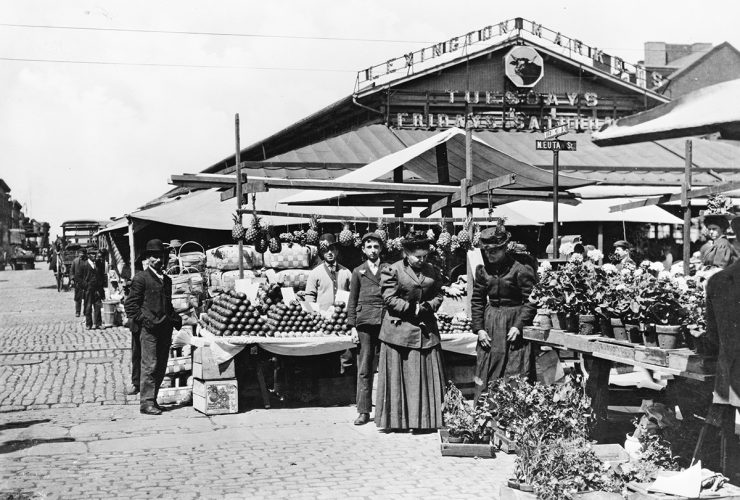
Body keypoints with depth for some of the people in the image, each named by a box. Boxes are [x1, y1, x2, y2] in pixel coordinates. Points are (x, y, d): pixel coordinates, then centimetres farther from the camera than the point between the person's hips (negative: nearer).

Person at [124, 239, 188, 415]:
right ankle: (146, 402, -4)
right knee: (149, 366, -8)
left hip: (165, 329, 7)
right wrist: (145, 320, -13)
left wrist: (178, 320, 14)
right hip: (149, 329, -7)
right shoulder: (141, 278, -2)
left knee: (161, 368, 8)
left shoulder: (167, 280, 19)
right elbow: (131, 304, -5)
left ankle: (152, 399, 18)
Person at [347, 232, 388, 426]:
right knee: (364, 368, -1)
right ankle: (363, 411, 1)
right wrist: (352, 326, 4)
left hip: (386, 321, 0)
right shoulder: (358, 271, 12)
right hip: (365, 321, 0)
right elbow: (352, 301, 12)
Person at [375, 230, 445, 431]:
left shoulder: (431, 271, 9)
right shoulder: (392, 271, -6)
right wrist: (412, 308, -14)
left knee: (428, 376, 4)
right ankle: (398, 420, 8)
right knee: (399, 377, 0)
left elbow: (439, 295, 12)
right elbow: (390, 299, -9)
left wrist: (428, 306, -8)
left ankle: (426, 419, 11)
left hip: (426, 330, 5)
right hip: (399, 329, -4)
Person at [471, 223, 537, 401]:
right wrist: (479, 328, 0)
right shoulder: (483, 271, 4)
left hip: (513, 326, -4)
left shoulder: (520, 271, -11)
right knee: (485, 378, 7)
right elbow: (477, 301, 9)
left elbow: (531, 301, -8)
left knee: (514, 381, -2)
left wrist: (518, 326, -16)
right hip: (489, 326, 5)